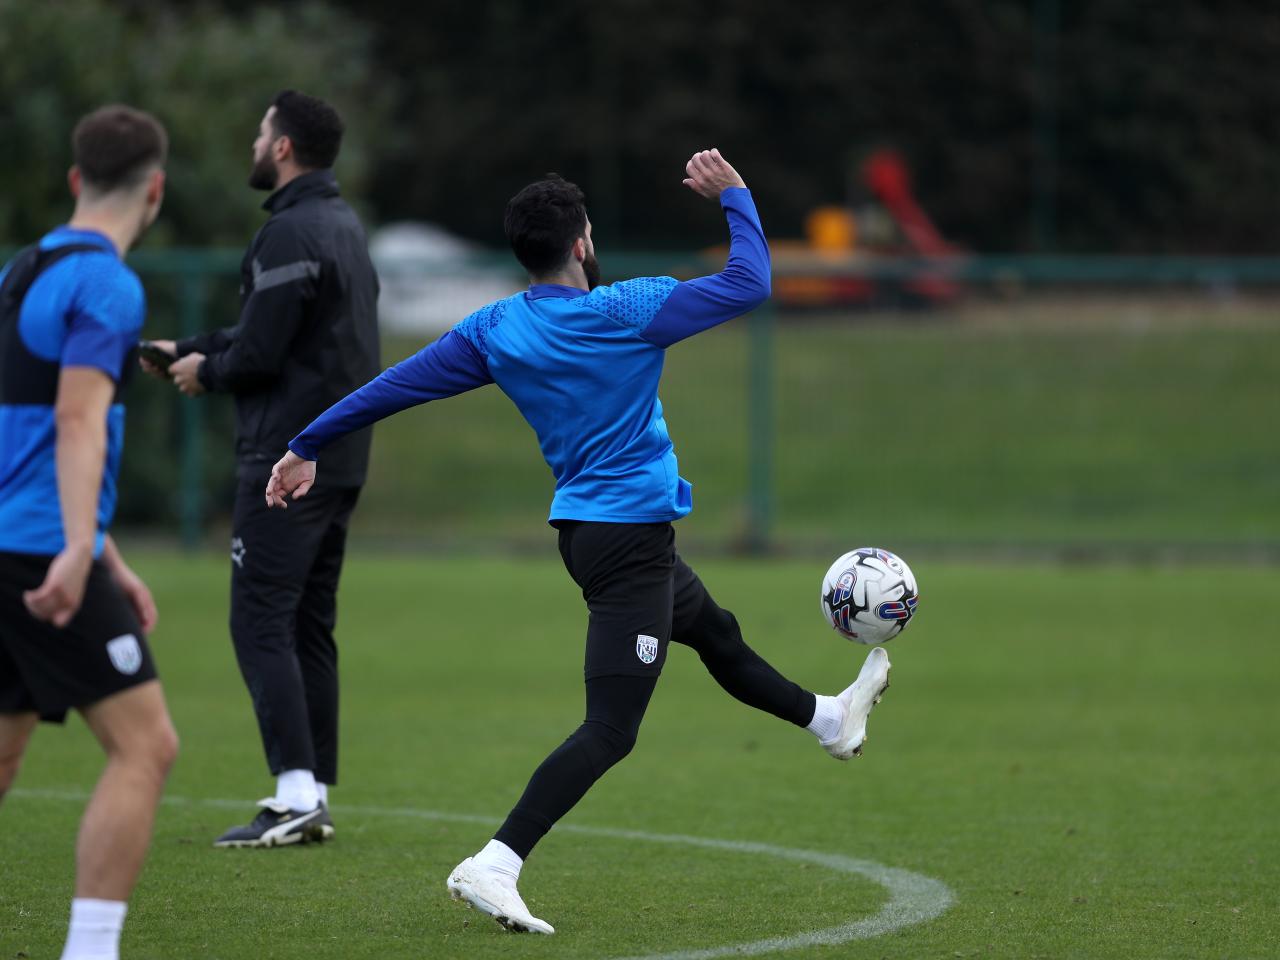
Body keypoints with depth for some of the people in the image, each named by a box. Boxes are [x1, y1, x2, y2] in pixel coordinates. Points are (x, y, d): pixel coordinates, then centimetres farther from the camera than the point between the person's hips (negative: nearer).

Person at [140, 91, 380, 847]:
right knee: (311, 627, 12)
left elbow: (260, 352, -19)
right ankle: (316, 796, 14)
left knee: (261, 621, -9)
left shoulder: (292, 232, -16)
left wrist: (208, 372, 0)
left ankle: (297, 794, -15)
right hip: (340, 462, 10)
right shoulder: (344, 224, 15)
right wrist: (189, 349, 20)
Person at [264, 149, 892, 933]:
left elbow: (393, 388, 2)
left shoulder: (494, 329, -1)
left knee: (717, 633, 31)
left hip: (584, 527, 9)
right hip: (631, 536, -9)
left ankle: (830, 719, 54)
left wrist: (307, 449, 12)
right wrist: (733, 195, 5)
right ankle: (494, 866, -22)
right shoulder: (627, 312, -18)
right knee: (610, 730, -11)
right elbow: (749, 283, -10)